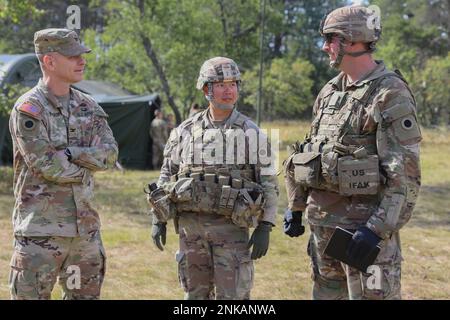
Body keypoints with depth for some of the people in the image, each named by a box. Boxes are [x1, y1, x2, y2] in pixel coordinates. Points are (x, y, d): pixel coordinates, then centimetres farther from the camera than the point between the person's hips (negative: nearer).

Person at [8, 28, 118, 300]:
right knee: (31, 294, -2)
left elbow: (110, 154, -2)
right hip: (41, 227, -6)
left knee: (86, 294, 13)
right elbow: (47, 165, -18)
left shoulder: (88, 106, 10)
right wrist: (89, 164, -4)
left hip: (85, 225, 7)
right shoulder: (28, 110, -10)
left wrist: (69, 152, -15)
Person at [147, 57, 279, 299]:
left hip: (231, 227, -3)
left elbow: (269, 183, 0)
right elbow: (166, 175, 13)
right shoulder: (185, 131, 7)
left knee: (232, 296, -3)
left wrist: (265, 228, -7)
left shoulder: (251, 133, 0)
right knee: (195, 294, 10)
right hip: (190, 226, 3)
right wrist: (158, 219, 7)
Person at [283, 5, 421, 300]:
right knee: (326, 293, 16)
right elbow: (309, 152, 20)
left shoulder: (391, 95, -12)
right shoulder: (329, 92, 13)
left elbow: (405, 175, -18)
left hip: (364, 222, -8)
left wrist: (377, 229, -23)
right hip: (321, 219, 8)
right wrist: (296, 207, 18)